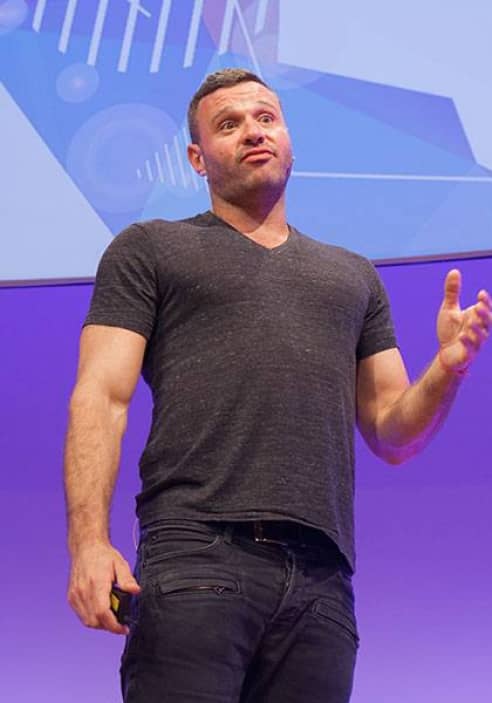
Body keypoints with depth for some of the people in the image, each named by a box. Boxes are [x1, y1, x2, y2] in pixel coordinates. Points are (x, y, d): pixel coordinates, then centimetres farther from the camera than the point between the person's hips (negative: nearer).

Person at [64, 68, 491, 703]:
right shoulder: (150, 249, 14)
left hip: (320, 578, 4)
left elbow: (392, 436, 22)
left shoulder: (353, 277, 25)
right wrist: (89, 543, -13)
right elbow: (101, 398, 2)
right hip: (196, 555, -3)